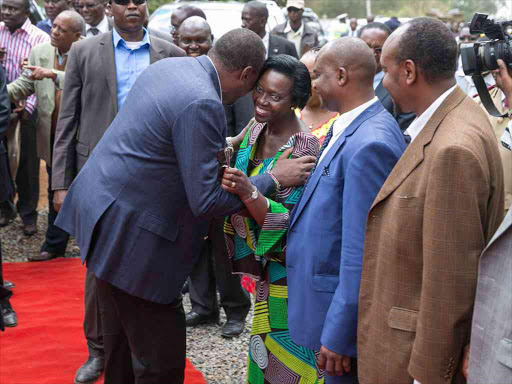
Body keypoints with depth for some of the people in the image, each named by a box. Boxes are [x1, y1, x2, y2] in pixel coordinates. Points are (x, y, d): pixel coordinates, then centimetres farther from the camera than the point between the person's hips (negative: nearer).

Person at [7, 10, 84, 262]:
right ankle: (54, 245, 25)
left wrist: (52, 74, -33)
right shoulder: (39, 52, 3)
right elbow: (25, 84, 3)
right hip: (53, 137, 4)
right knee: (56, 192, 15)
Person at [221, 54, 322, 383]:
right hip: (267, 271, 7)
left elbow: (291, 223, -25)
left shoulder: (304, 147, -22)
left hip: (289, 278, -7)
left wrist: (249, 193, -37)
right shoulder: (256, 129, 1)